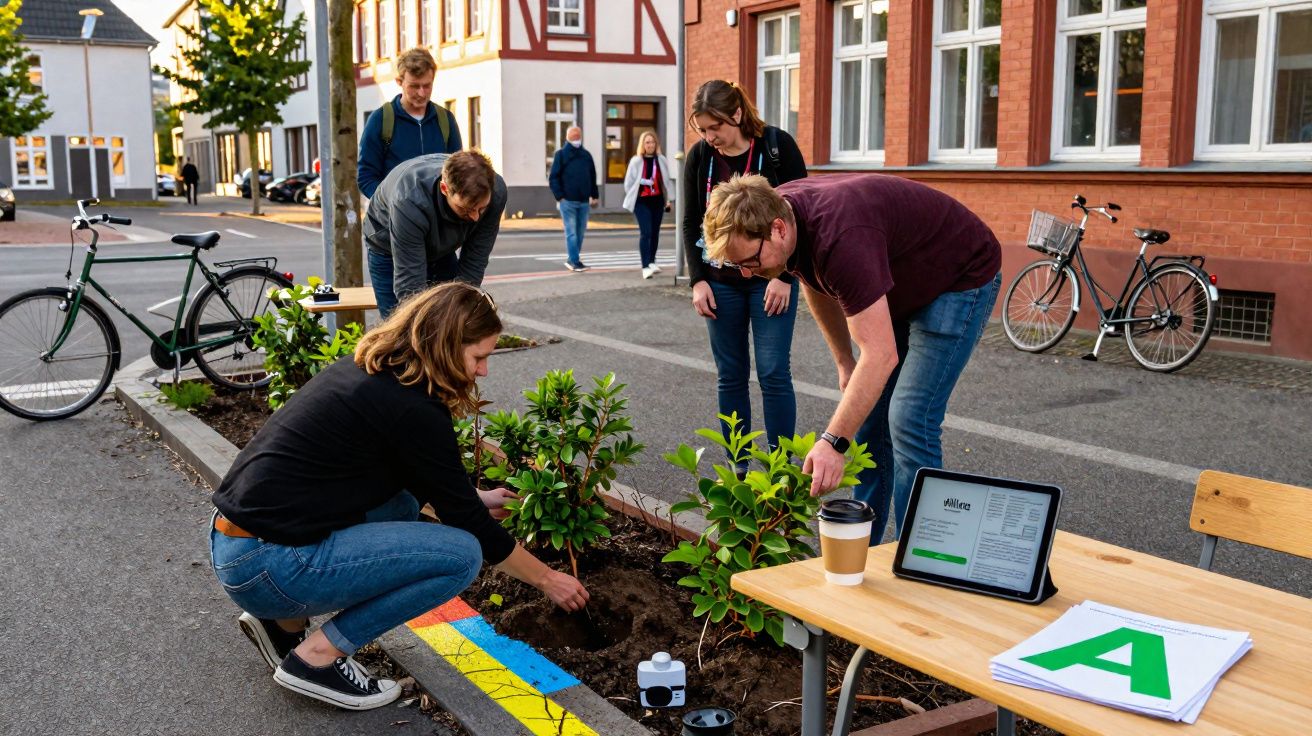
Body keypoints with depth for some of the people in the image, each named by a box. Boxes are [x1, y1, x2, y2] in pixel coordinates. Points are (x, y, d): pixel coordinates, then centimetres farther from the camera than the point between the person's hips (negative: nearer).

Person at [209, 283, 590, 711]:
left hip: (235, 544, 9)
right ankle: (317, 657, -2)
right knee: (461, 554, -10)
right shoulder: (413, 409, -14)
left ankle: (283, 620, 17)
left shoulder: (366, 372, 11)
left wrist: (475, 500, 30)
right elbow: (469, 528, -5)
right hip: (267, 563, -9)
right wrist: (547, 580, 7)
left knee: (403, 506, 22)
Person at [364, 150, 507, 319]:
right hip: (389, 250, -4)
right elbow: (408, 283, -40)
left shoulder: (495, 192, -31)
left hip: (441, 249, 4)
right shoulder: (409, 201, -43)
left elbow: (474, 263, -23)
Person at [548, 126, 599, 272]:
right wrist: (559, 196, -11)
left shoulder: (586, 155, 14)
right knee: (571, 232, -5)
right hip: (568, 200, -5)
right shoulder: (561, 155, 1)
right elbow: (553, 178, -3)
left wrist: (594, 196, 12)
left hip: (584, 201, 5)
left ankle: (572, 259, 19)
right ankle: (574, 261, -3)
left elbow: (592, 177, 18)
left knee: (580, 232, 8)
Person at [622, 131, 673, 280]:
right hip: (642, 202, -4)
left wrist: (667, 199, 9)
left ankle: (651, 263, 24)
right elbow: (628, 182, 2)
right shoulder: (636, 161, -4)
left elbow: (666, 181, 11)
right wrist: (633, 198, 3)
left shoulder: (662, 161, 6)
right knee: (645, 232, -12)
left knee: (655, 233, 10)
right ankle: (645, 267, -14)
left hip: (658, 201, 4)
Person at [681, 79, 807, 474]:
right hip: (721, 281, 3)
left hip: (771, 279, -3)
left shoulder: (778, 146, -8)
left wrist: (784, 276, -12)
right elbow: (690, 223, 8)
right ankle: (737, 466, 13)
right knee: (730, 375, 5)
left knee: (773, 373, -5)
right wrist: (698, 280, -1)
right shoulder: (699, 156, 2)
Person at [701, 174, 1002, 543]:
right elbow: (819, 286, 9)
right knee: (869, 414, 7)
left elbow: (880, 355, -41)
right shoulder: (775, 211, -13)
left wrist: (833, 443, -42)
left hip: (964, 277, -9)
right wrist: (844, 362, 11)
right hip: (903, 287, 9)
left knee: (910, 421, -16)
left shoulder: (840, 237, -40)